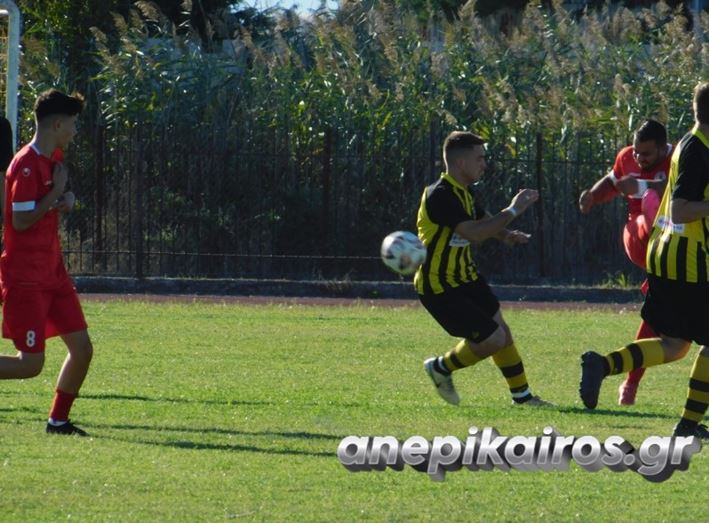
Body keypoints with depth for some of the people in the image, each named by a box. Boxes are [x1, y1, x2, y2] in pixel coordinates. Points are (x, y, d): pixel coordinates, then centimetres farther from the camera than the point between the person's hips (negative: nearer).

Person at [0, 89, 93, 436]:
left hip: (52, 272, 9)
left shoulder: (54, 158, 11)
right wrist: (57, 192, -16)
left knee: (82, 348, 3)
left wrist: (66, 198, 8)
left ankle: (58, 420, 15)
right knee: (31, 363, -11)